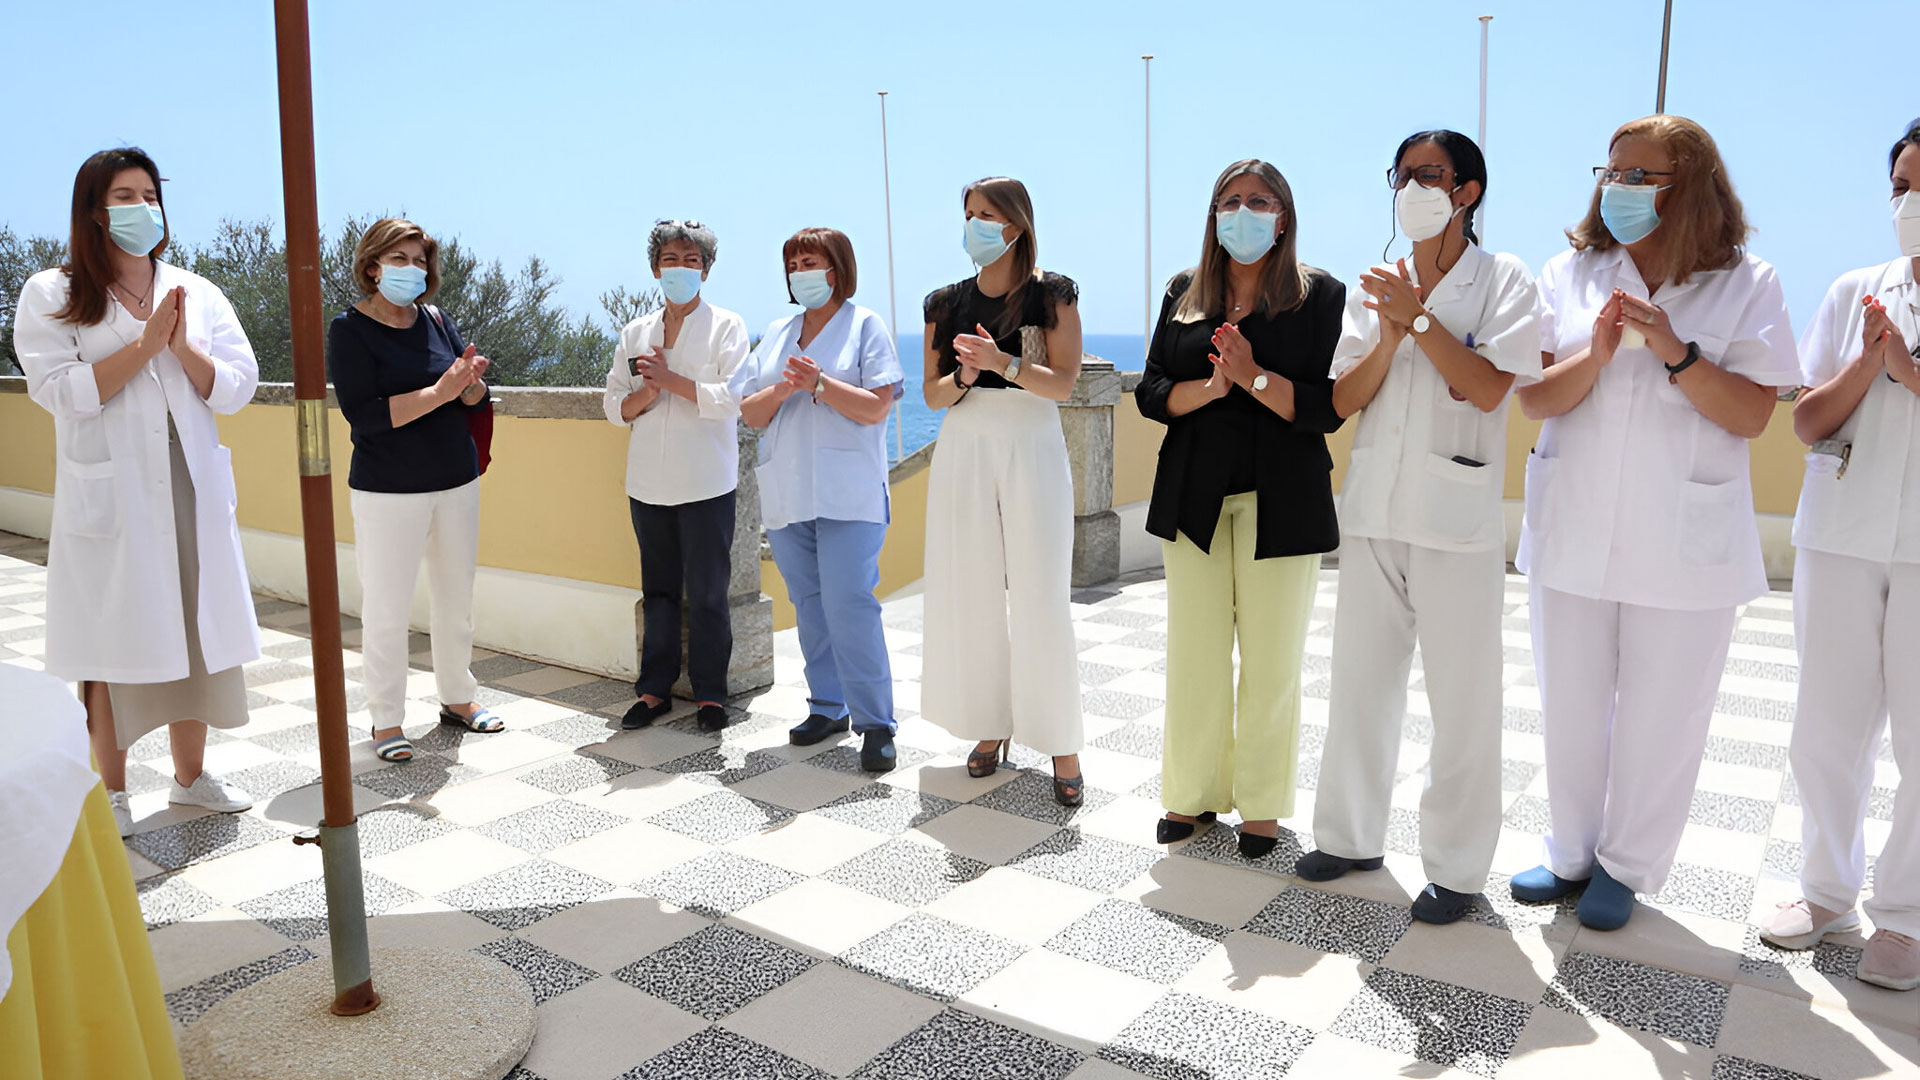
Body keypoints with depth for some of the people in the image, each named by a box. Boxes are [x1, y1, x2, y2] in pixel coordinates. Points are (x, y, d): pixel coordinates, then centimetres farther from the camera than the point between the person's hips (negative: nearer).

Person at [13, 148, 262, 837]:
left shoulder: (196, 293, 10)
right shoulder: (52, 296, 1)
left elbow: (237, 390, 3)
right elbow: (58, 390, -12)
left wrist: (181, 345, -13)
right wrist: (145, 343, -13)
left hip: (192, 493, 3)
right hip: (107, 498, -3)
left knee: (196, 634, 8)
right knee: (113, 642, 2)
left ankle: (190, 777, 24)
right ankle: (110, 793, 17)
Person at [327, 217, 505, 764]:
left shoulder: (437, 320, 6)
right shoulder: (350, 329, -8)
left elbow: (476, 400, 7)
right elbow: (363, 414, -19)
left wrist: (471, 380, -15)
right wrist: (439, 392, -24)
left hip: (457, 481, 5)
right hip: (388, 489, -5)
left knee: (456, 598, 13)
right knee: (387, 608, 1)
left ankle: (457, 698, 28)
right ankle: (386, 719, 13)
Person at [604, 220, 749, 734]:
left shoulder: (726, 326, 0)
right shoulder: (635, 333, 14)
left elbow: (733, 398, -12)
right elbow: (615, 406, 10)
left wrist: (670, 379, -12)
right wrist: (646, 394, -10)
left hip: (706, 485, -4)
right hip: (649, 484, 4)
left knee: (707, 594, 1)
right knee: (658, 591, 11)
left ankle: (710, 693, 12)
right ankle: (655, 689, 20)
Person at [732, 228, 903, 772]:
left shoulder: (865, 325, 1)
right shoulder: (776, 334, 17)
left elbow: (875, 407, -9)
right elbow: (750, 414, 11)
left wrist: (820, 383, -19)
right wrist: (782, 389, -8)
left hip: (847, 496, -6)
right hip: (786, 496, 6)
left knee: (850, 608, -11)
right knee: (809, 606, 10)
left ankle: (876, 722, -4)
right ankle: (828, 707, 22)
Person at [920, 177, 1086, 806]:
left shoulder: (1052, 294, 2)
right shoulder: (946, 303, 11)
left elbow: (1063, 383, -7)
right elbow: (933, 394, 9)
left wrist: (1004, 362, -23)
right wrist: (964, 377, -13)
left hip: (1031, 452, -3)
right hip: (963, 453, 4)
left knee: (1042, 599, -6)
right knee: (971, 594, 3)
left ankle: (1062, 746, 2)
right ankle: (992, 726, 18)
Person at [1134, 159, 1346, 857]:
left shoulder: (1321, 296, 0)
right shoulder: (1184, 293, 11)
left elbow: (1329, 407, -9)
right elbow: (1151, 392, 5)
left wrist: (1253, 376, -20)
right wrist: (1208, 388, -13)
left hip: (1281, 500, -3)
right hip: (1193, 496, 3)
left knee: (1271, 661, 5)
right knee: (1194, 654, 7)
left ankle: (1262, 802, 20)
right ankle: (1193, 792, 22)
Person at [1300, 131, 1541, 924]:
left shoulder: (1503, 280, 0)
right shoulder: (1377, 287, 12)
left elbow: (1489, 388, -13)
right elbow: (1342, 400, 4)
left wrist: (1419, 317, -14)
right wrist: (1388, 339, -10)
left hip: (1459, 520, -4)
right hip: (1373, 510, 5)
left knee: (1463, 702, 2)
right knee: (1359, 684, 12)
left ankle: (1457, 867, 17)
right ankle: (1351, 835, 28)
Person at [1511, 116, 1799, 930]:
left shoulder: (1745, 285, -1)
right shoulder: (1570, 275, 3)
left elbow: (1753, 416, -9)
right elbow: (1533, 399, -4)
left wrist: (1675, 351, -22)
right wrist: (1596, 354, -22)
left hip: (1685, 547, -2)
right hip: (1572, 534, 2)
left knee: (1659, 722, 8)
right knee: (1569, 709, 13)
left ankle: (1626, 869, 27)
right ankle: (1573, 853, 32)